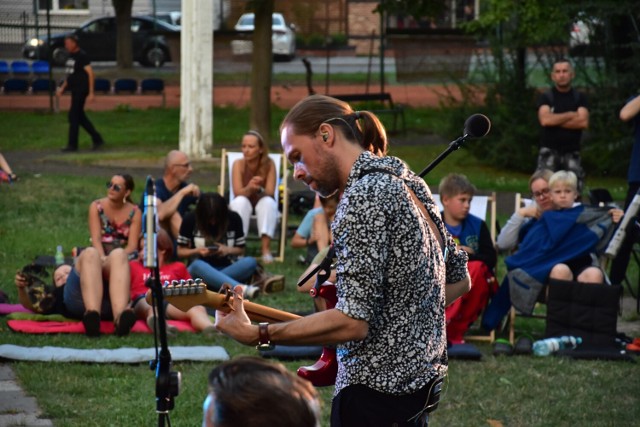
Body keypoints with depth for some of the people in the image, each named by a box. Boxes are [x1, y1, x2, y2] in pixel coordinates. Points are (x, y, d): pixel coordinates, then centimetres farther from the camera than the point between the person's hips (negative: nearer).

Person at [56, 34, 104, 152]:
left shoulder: (82, 56, -12)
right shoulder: (71, 56, 14)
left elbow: (90, 73, -15)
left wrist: (91, 92, -19)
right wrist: (62, 88, 17)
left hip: (81, 91, -9)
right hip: (75, 90, 9)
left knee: (74, 116, -8)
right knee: (80, 116, 11)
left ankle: (72, 144, -2)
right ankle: (97, 139, 19)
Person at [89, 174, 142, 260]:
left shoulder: (135, 213, 0)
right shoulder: (96, 207, 0)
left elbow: (132, 245, -8)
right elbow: (96, 239, -9)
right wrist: (103, 259, -27)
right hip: (101, 254, 1)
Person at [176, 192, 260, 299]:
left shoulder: (233, 218, -1)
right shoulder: (190, 219, -5)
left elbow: (241, 250, 9)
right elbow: (180, 252, 3)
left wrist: (228, 250, -13)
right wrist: (197, 251, -17)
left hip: (228, 269, 2)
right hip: (201, 270, -2)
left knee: (251, 262, -29)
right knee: (198, 265, -40)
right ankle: (244, 289, -62)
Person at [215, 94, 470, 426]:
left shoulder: (364, 195, -19)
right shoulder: (407, 180, 11)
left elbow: (353, 322, -25)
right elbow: (459, 279, 20)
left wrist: (256, 335, -22)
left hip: (375, 396, -10)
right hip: (418, 383, 10)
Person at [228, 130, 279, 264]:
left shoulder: (269, 164, -14)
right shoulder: (238, 164, -14)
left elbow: (270, 192, -18)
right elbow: (238, 193, -20)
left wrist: (259, 189, -41)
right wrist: (249, 188, -42)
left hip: (262, 204, 0)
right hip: (244, 205, 0)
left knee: (268, 202, -33)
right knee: (240, 201, -33)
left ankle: (265, 248, -38)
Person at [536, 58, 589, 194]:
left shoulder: (579, 98, 10)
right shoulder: (546, 98, 7)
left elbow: (583, 122, -5)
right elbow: (545, 120, -11)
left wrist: (555, 120, -5)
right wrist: (571, 115, -3)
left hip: (572, 153, 1)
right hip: (549, 151, -1)